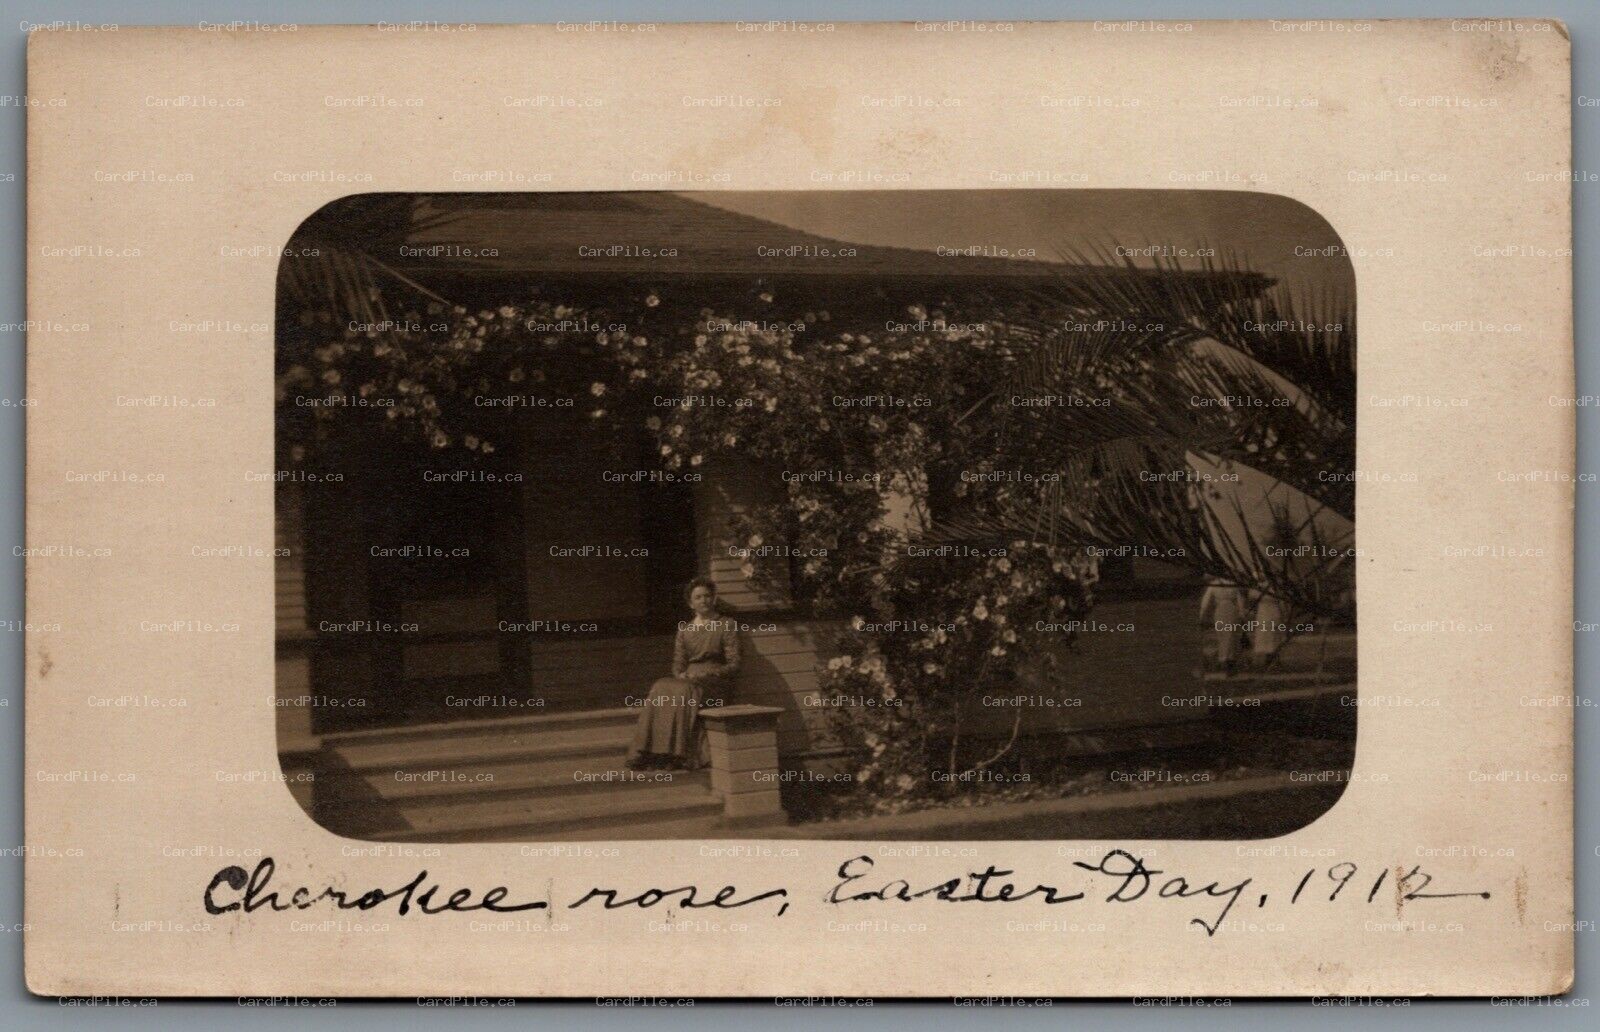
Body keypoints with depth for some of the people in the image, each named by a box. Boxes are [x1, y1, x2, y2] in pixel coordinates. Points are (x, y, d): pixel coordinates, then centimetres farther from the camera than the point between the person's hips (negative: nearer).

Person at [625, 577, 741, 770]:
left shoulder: (726, 626, 7)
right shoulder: (684, 630, 20)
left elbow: (733, 665, 0)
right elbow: (678, 664, 16)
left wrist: (707, 674, -13)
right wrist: (681, 675, -8)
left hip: (715, 684, -4)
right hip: (688, 680, 4)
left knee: (684, 693, -34)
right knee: (660, 690, -28)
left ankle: (682, 755, -35)